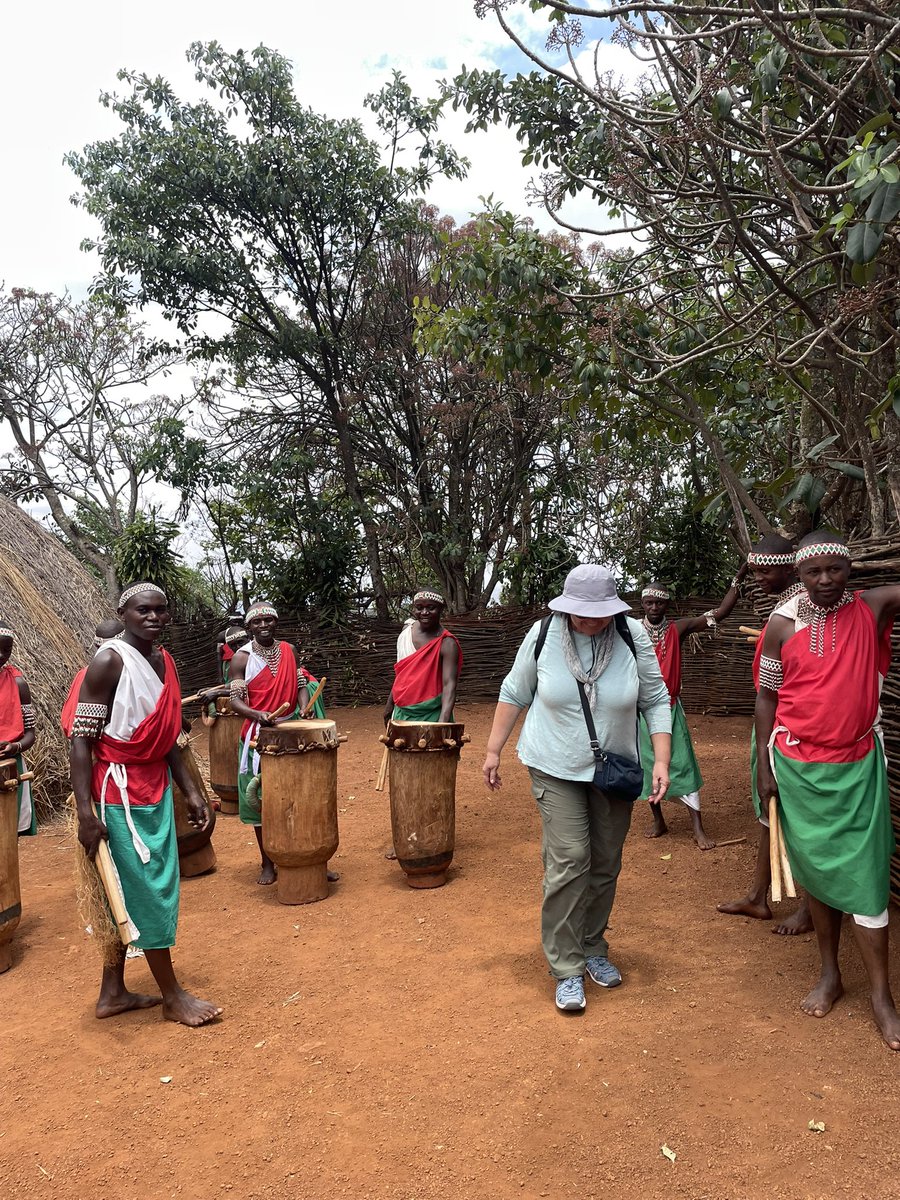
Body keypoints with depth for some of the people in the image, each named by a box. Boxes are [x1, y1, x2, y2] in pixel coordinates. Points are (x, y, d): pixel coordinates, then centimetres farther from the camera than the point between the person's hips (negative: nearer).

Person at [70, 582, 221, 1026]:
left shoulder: (164, 661, 8)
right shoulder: (109, 661, -15)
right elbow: (80, 741, -16)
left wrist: (190, 790, 13)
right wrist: (85, 814, -20)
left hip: (157, 789, 8)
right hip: (122, 793, -8)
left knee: (130, 892, 16)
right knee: (150, 891, 1)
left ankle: (112, 992, 30)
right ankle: (172, 997, 16)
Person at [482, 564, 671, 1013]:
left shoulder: (633, 638, -10)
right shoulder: (543, 634, -11)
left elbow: (656, 701, -2)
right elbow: (514, 693, 1)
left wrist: (662, 759, -11)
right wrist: (493, 750, 3)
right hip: (556, 769, -2)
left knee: (605, 865, 11)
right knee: (568, 862, -9)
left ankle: (593, 949, 32)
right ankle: (567, 968, 5)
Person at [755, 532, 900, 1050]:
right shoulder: (782, 627, -4)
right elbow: (767, 697, 2)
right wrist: (764, 765, 1)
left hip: (858, 768, -1)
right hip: (798, 768, 1)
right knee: (817, 872, 12)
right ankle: (830, 975, 27)